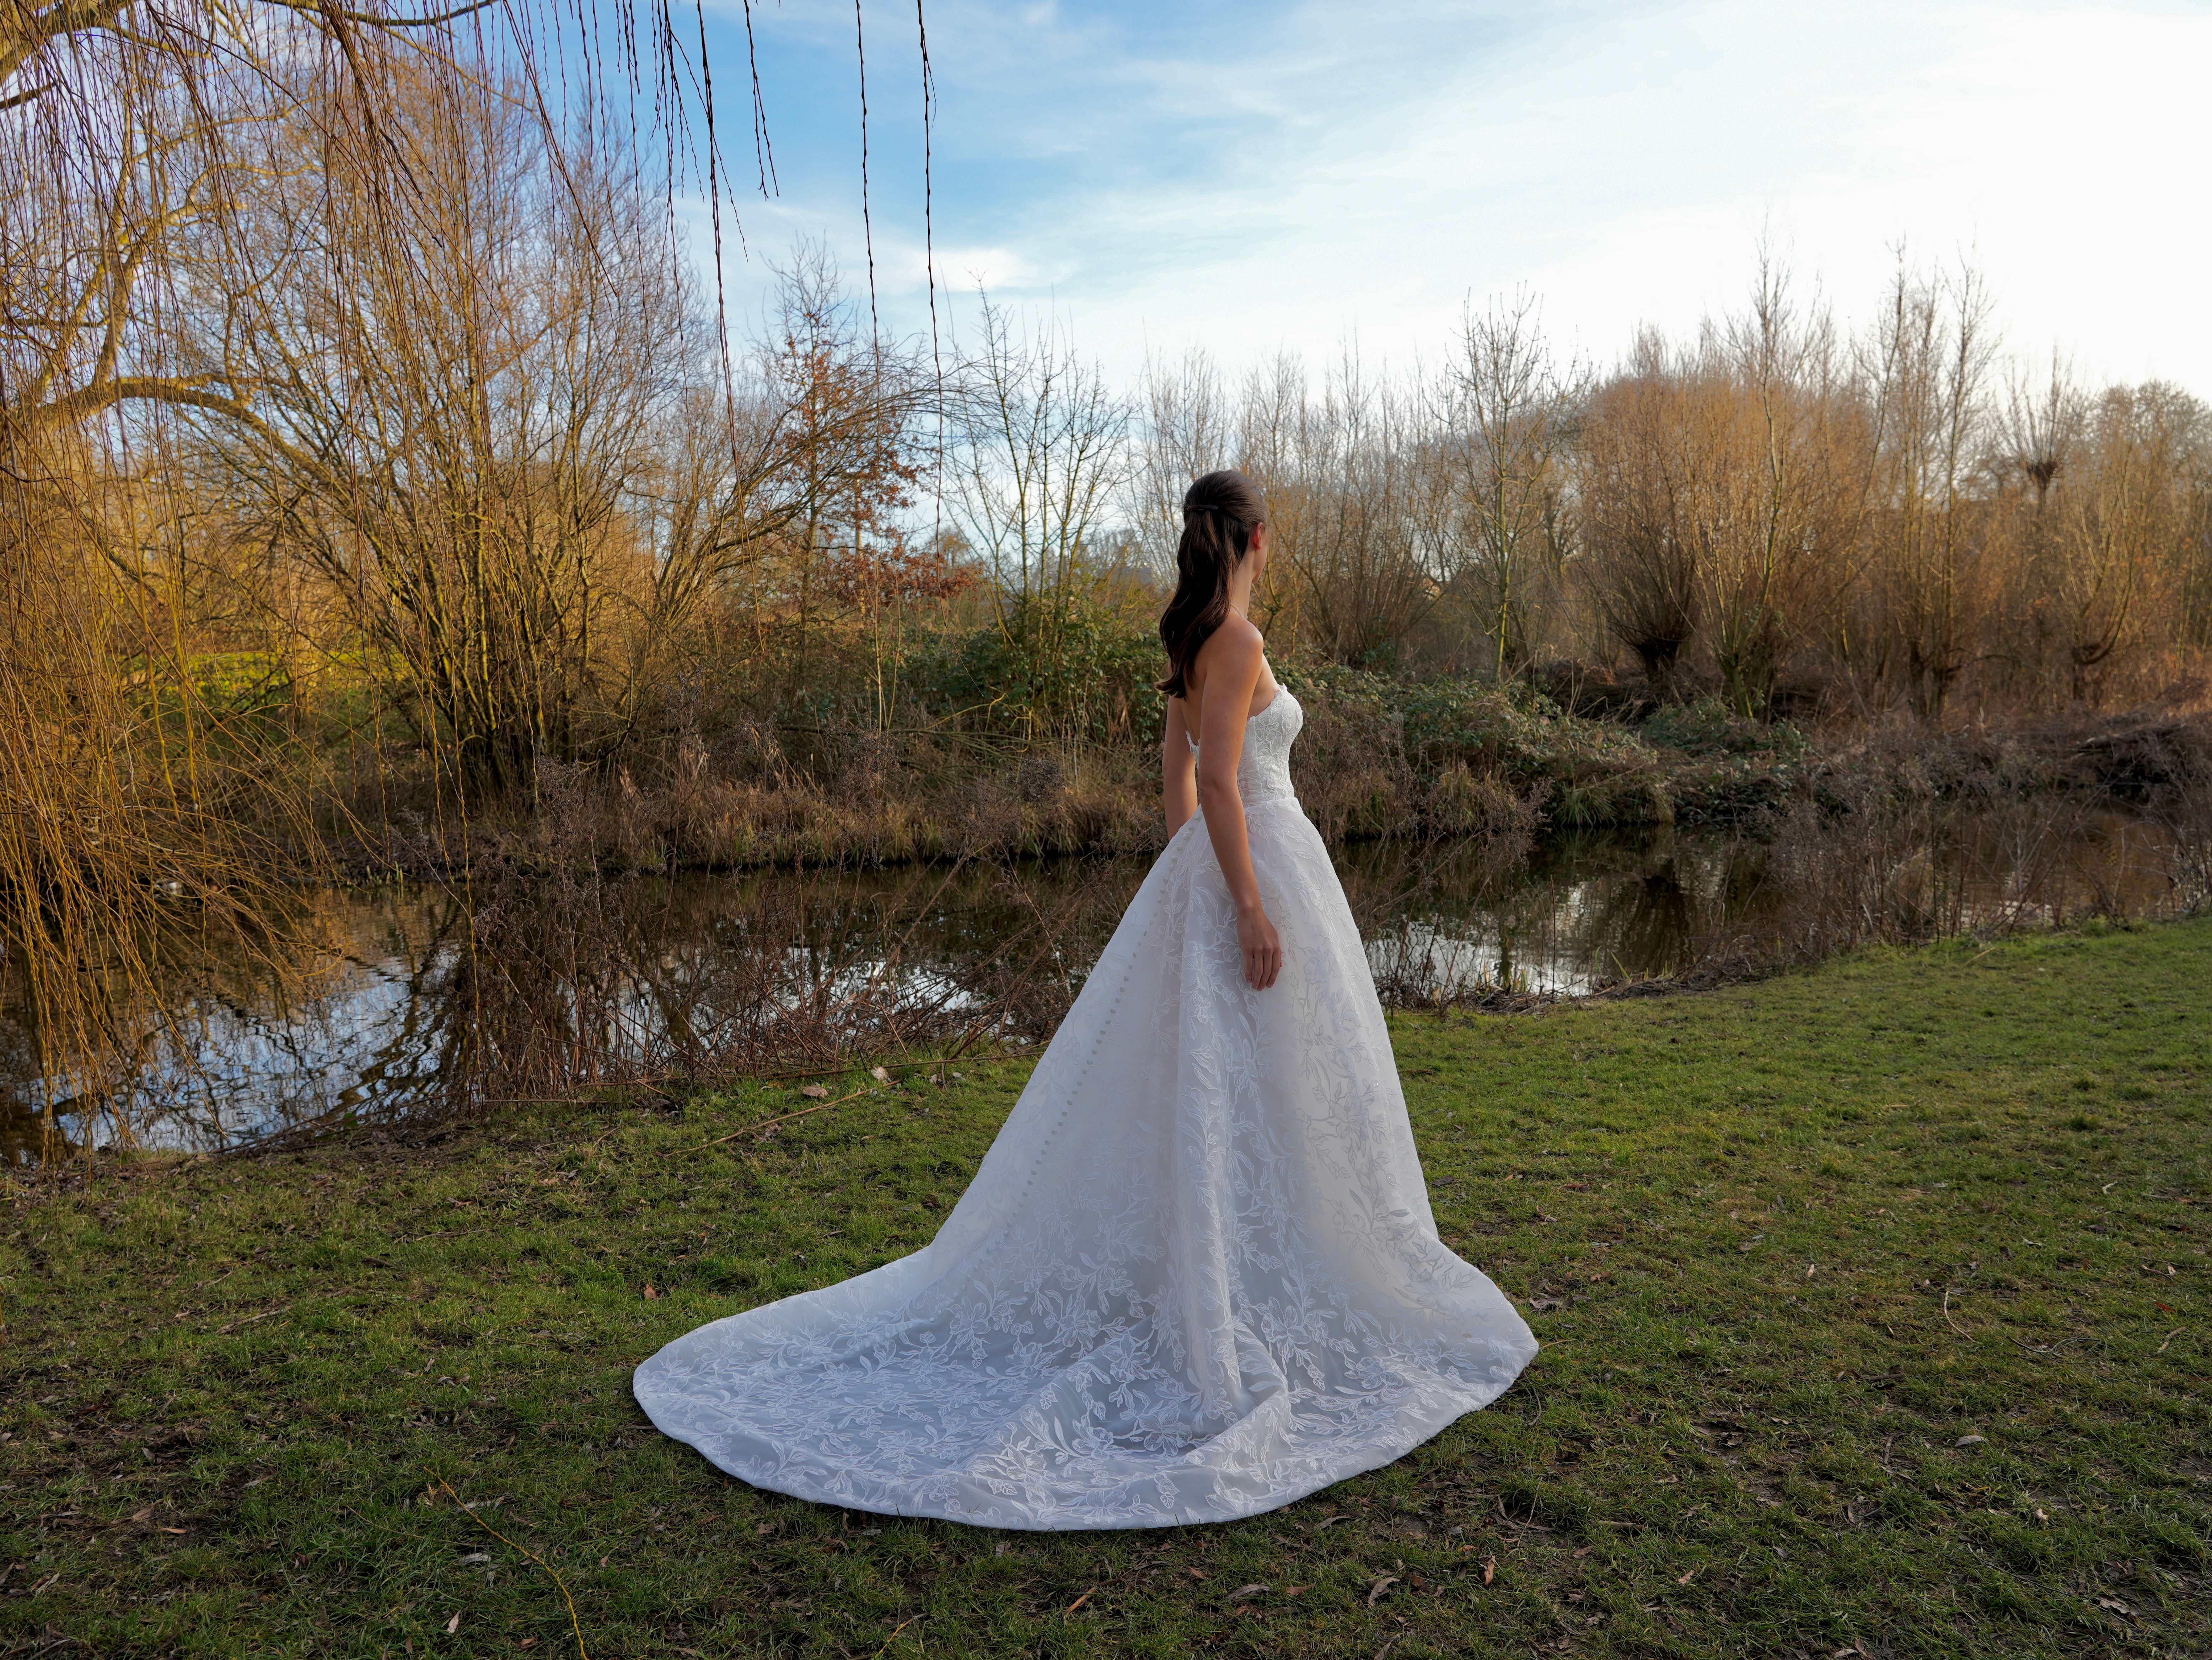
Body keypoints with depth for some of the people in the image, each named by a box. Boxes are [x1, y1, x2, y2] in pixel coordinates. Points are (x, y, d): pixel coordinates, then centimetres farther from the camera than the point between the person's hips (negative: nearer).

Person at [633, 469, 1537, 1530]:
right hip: (1260, 870, -9)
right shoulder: (1235, 637, -15)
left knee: (1197, 1090, 14)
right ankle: (1257, 1312, 9)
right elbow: (1218, 782, -22)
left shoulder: (1191, 642, 14)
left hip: (1208, 869, 9)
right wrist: (1251, 909, -22)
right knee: (1252, 1097, -2)